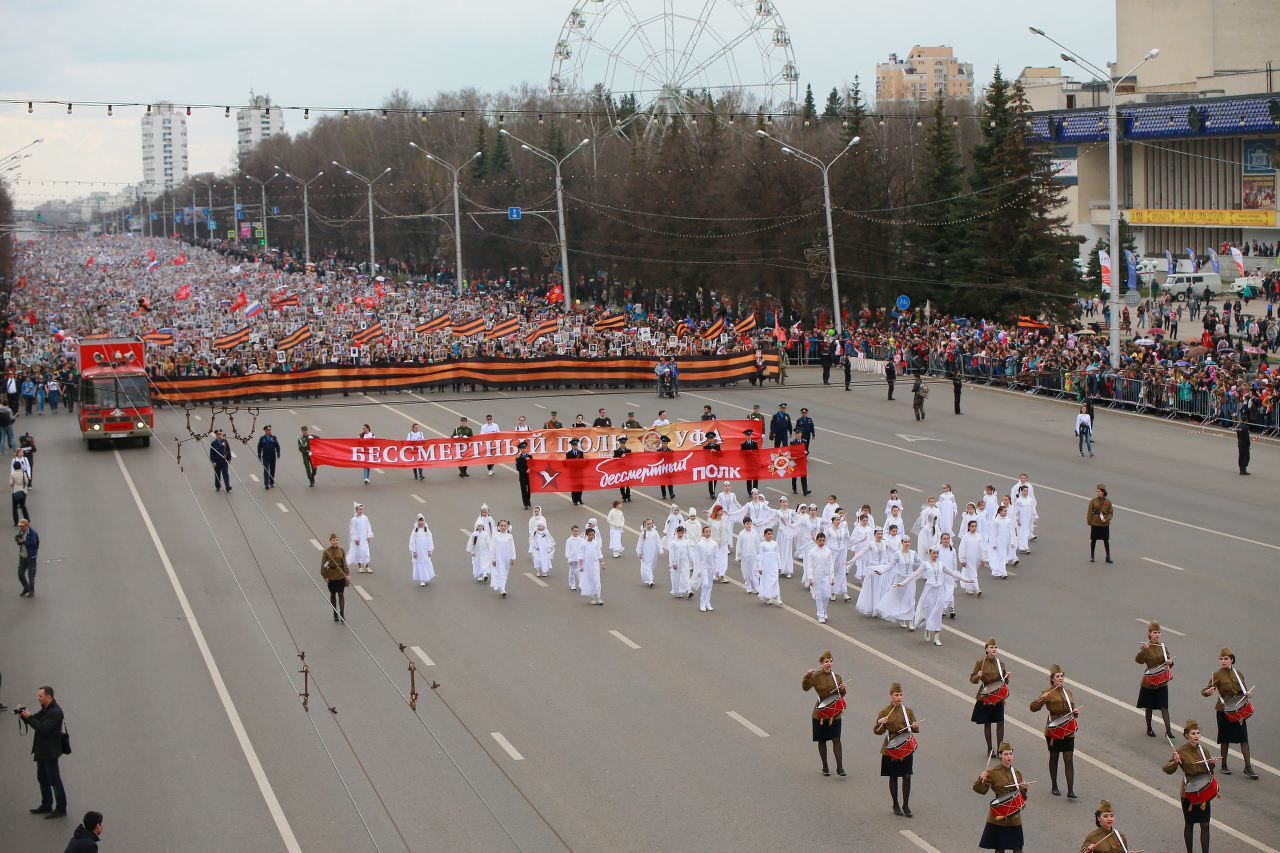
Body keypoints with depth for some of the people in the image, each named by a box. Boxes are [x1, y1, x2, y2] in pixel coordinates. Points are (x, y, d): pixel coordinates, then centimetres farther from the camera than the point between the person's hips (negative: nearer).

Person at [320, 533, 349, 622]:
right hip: (331, 576, -1)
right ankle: (335, 615, 19)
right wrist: (325, 576, -6)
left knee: (341, 594, -3)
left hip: (341, 575, 1)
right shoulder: (327, 551, -7)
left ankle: (342, 614, -3)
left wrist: (347, 574, 0)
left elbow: (344, 563, 4)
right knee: (333, 595, 10)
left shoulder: (341, 550, -1)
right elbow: (323, 564, -4)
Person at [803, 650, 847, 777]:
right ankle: (825, 767, 21)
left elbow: (841, 694, 14)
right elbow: (805, 687, -22)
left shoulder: (837, 676, 5)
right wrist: (807, 677, -38)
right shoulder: (815, 676, -7)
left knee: (836, 739, -7)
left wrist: (843, 689, -8)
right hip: (820, 713, -2)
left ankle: (840, 768, -7)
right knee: (822, 740, 9)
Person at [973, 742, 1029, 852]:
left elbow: (1021, 796, 13)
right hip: (998, 816, -4)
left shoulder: (1017, 773, 6)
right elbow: (981, 790, -10)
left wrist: (1024, 789, -7)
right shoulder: (993, 772, -8)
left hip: (1014, 817, 4)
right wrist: (981, 780, -28)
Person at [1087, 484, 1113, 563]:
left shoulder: (1108, 502, 0)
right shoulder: (1093, 501, -2)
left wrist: (1107, 519, -14)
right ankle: (1091, 556, 20)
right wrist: (1089, 522, -1)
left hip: (1105, 524, 0)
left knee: (1106, 540, 5)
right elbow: (1090, 512, 1)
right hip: (1095, 524, 0)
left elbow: (1111, 513, 2)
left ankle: (1108, 557, 14)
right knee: (1093, 540, 8)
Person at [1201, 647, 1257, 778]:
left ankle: (1248, 767, 2)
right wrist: (1208, 692, -34)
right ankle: (1224, 766, 20)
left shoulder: (1238, 674, 7)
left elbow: (1243, 691, 18)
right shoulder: (1218, 675, -5)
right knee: (1225, 739, 5)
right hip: (1224, 710, -3)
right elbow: (1204, 691, -10)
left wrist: (1247, 693, -5)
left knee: (1244, 738, -1)